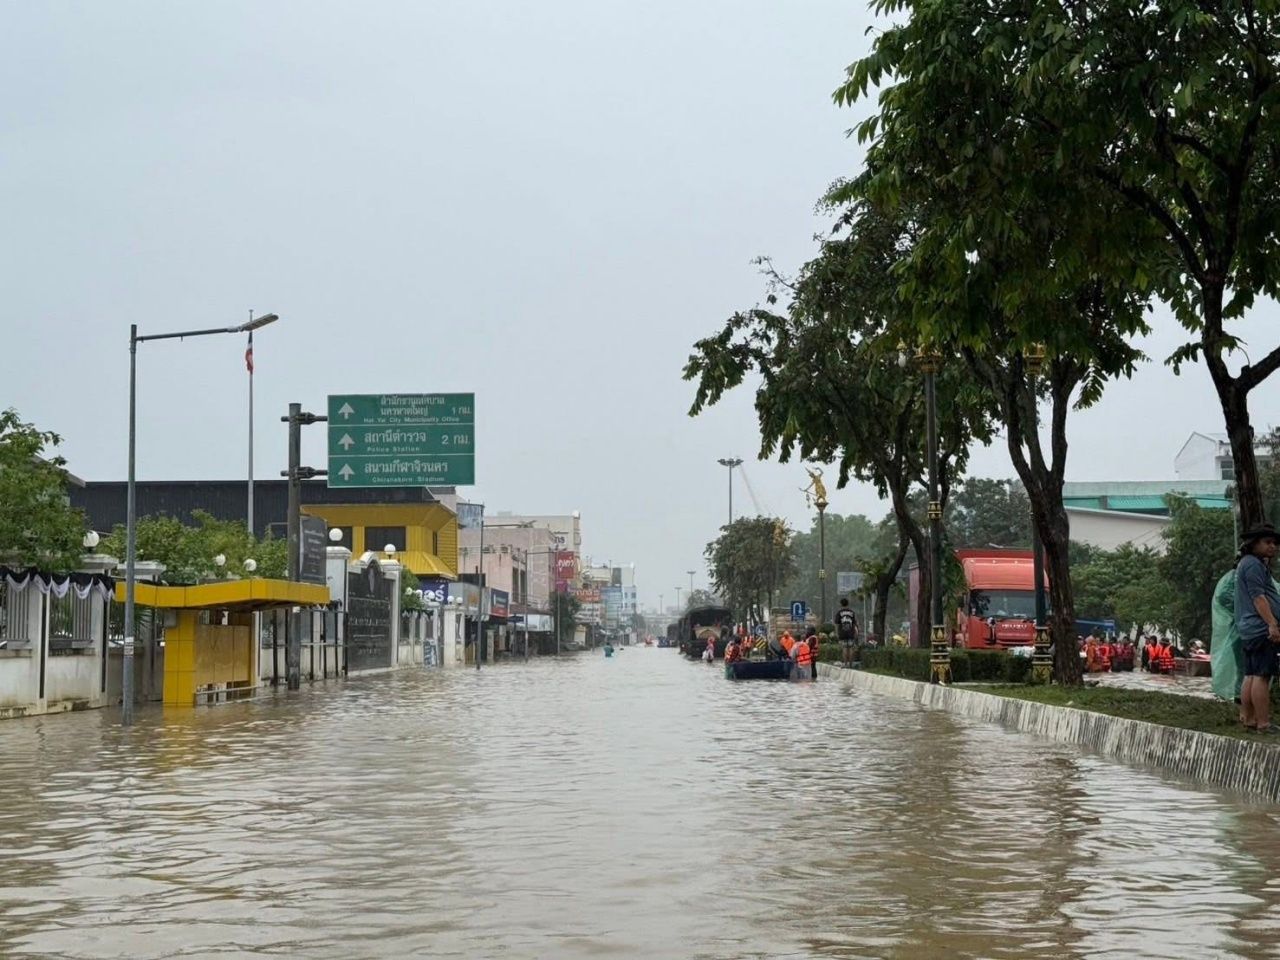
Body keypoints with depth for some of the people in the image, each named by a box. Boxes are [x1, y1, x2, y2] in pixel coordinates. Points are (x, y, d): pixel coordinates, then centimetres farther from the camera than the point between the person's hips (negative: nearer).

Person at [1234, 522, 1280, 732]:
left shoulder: (1248, 563, 24)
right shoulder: (1252, 563, -10)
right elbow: (1258, 597, -19)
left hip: (1249, 629, 11)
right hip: (1260, 628, -11)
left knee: (1251, 676, 12)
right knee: (1262, 676, -11)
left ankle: (1247, 718, 15)